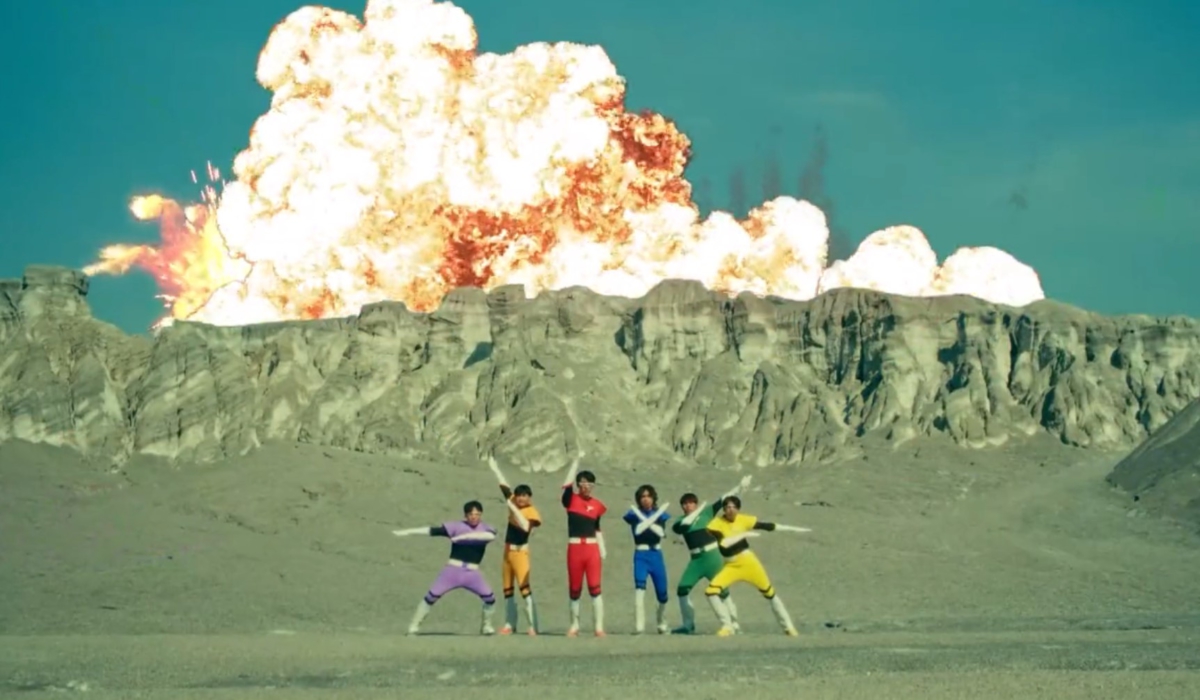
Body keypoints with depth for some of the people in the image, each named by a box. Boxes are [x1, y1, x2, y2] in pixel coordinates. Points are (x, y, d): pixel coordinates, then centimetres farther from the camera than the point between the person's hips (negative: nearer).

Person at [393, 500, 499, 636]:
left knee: (490, 598, -8)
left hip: (472, 573, 1)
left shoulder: (485, 528, 4)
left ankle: (486, 626, 16)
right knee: (432, 595, -6)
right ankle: (414, 626, 2)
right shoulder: (456, 526, -1)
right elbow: (432, 530, -6)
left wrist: (465, 536, -25)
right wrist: (407, 532, -12)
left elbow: (491, 535, -20)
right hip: (453, 569, -1)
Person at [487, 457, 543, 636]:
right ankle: (510, 624, 18)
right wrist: (495, 469, 24)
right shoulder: (514, 503, 6)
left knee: (525, 588, -15)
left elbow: (525, 526, -31)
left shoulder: (532, 512, -13)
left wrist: (514, 509, -29)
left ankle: (533, 626, -19)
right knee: (507, 589, 11)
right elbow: (504, 485, 17)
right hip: (507, 551, 8)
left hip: (520, 552, -8)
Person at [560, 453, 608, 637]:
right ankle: (574, 625, 16)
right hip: (575, 548, 0)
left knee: (595, 588, -6)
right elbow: (567, 483, -14)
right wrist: (577, 460, -12)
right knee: (574, 590, 7)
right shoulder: (571, 500, 3)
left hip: (592, 549, 0)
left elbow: (597, 530, 13)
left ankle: (599, 627, -7)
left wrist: (603, 550, 7)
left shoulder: (597, 505, 7)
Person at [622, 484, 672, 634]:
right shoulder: (634, 514, 4)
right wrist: (651, 520, -11)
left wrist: (647, 521, -12)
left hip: (656, 555, 3)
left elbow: (660, 532, -6)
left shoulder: (659, 514, 10)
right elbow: (638, 530, -12)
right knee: (640, 586, -21)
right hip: (641, 555, -3)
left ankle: (662, 625, 28)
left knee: (662, 593, 7)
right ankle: (639, 626, -24)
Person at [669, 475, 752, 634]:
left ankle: (733, 623, 0)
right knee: (682, 589, -1)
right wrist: (695, 513, -16)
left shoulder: (707, 511, 2)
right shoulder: (682, 520, 8)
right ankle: (688, 624, 12)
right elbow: (676, 527, -15)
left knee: (722, 589, -5)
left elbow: (723, 500, -5)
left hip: (712, 555, -4)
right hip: (696, 559, 4)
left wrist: (740, 487, -13)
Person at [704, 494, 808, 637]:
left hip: (749, 562, 2)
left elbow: (767, 526, 4)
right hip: (731, 566, -2)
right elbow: (723, 544, -27)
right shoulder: (716, 524, -13)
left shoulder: (743, 520, -4)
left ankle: (788, 626, 22)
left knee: (770, 593, 8)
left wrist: (793, 529, 8)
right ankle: (727, 626, -7)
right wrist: (743, 534, -25)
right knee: (711, 591, -20)